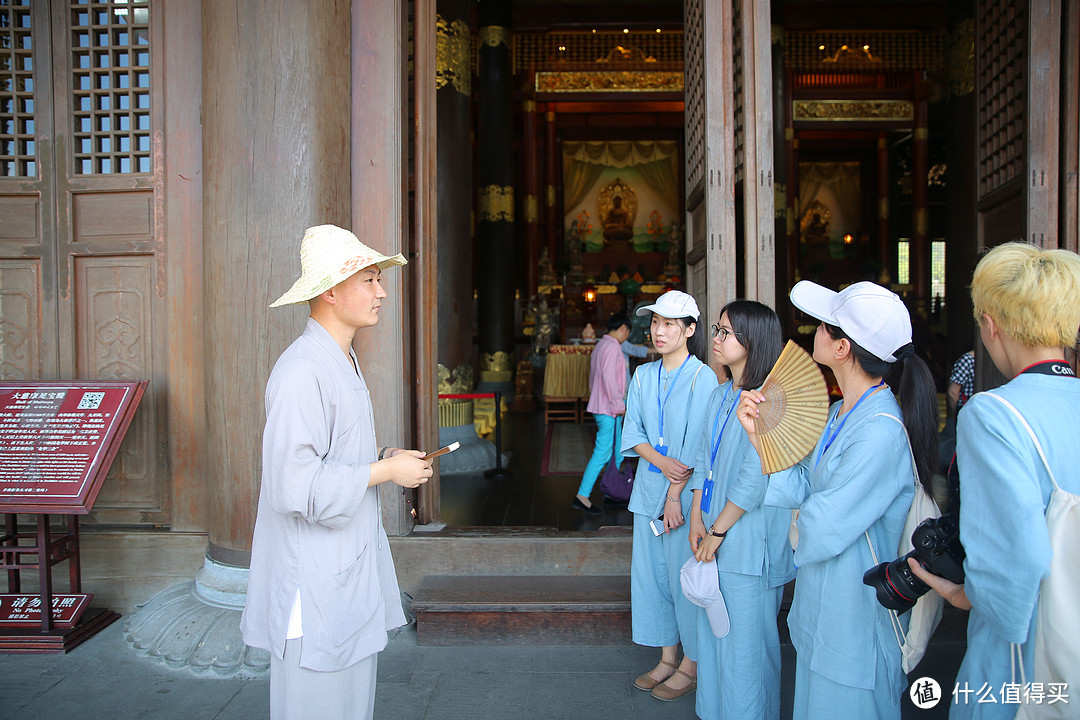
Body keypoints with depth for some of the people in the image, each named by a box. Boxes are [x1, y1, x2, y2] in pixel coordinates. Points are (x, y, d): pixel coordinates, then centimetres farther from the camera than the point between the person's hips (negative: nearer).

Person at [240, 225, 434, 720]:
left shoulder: (344, 362, 13)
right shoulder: (301, 372, -21)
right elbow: (295, 487, -26)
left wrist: (386, 455, 4)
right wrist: (386, 471, -18)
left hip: (351, 572, 9)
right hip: (314, 585, -9)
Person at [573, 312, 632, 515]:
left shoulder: (600, 345, 16)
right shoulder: (612, 347, -15)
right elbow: (609, 378, -25)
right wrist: (619, 404, -18)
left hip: (599, 405, 11)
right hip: (608, 409, -11)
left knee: (616, 450, 17)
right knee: (602, 452, -8)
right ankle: (582, 496, -7)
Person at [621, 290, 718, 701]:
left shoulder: (702, 378, -9)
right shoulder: (643, 375, 9)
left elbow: (697, 444, -13)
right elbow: (632, 431, 6)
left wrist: (675, 494, -15)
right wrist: (660, 460, -12)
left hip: (685, 496, -6)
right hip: (648, 490, 6)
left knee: (685, 577, 2)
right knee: (651, 573, 12)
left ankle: (691, 666, 20)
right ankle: (667, 658, 27)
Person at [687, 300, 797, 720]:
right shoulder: (720, 396, 9)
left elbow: (753, 480, -19)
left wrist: (717, 531, -12)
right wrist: (697, 520, 3)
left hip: (749, 542, -8)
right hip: (715, 541, 8)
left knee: (745, 643, 5)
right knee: (711, 630, 19)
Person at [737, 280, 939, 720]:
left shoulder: (881, 432, -28)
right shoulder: (841, 413, 3)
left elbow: (818, 531, -26)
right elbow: (803, 489, 1)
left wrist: (801, 520, -4)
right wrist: (759, 434, -6)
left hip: (854, 625, -9)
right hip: (822, 609, 9)